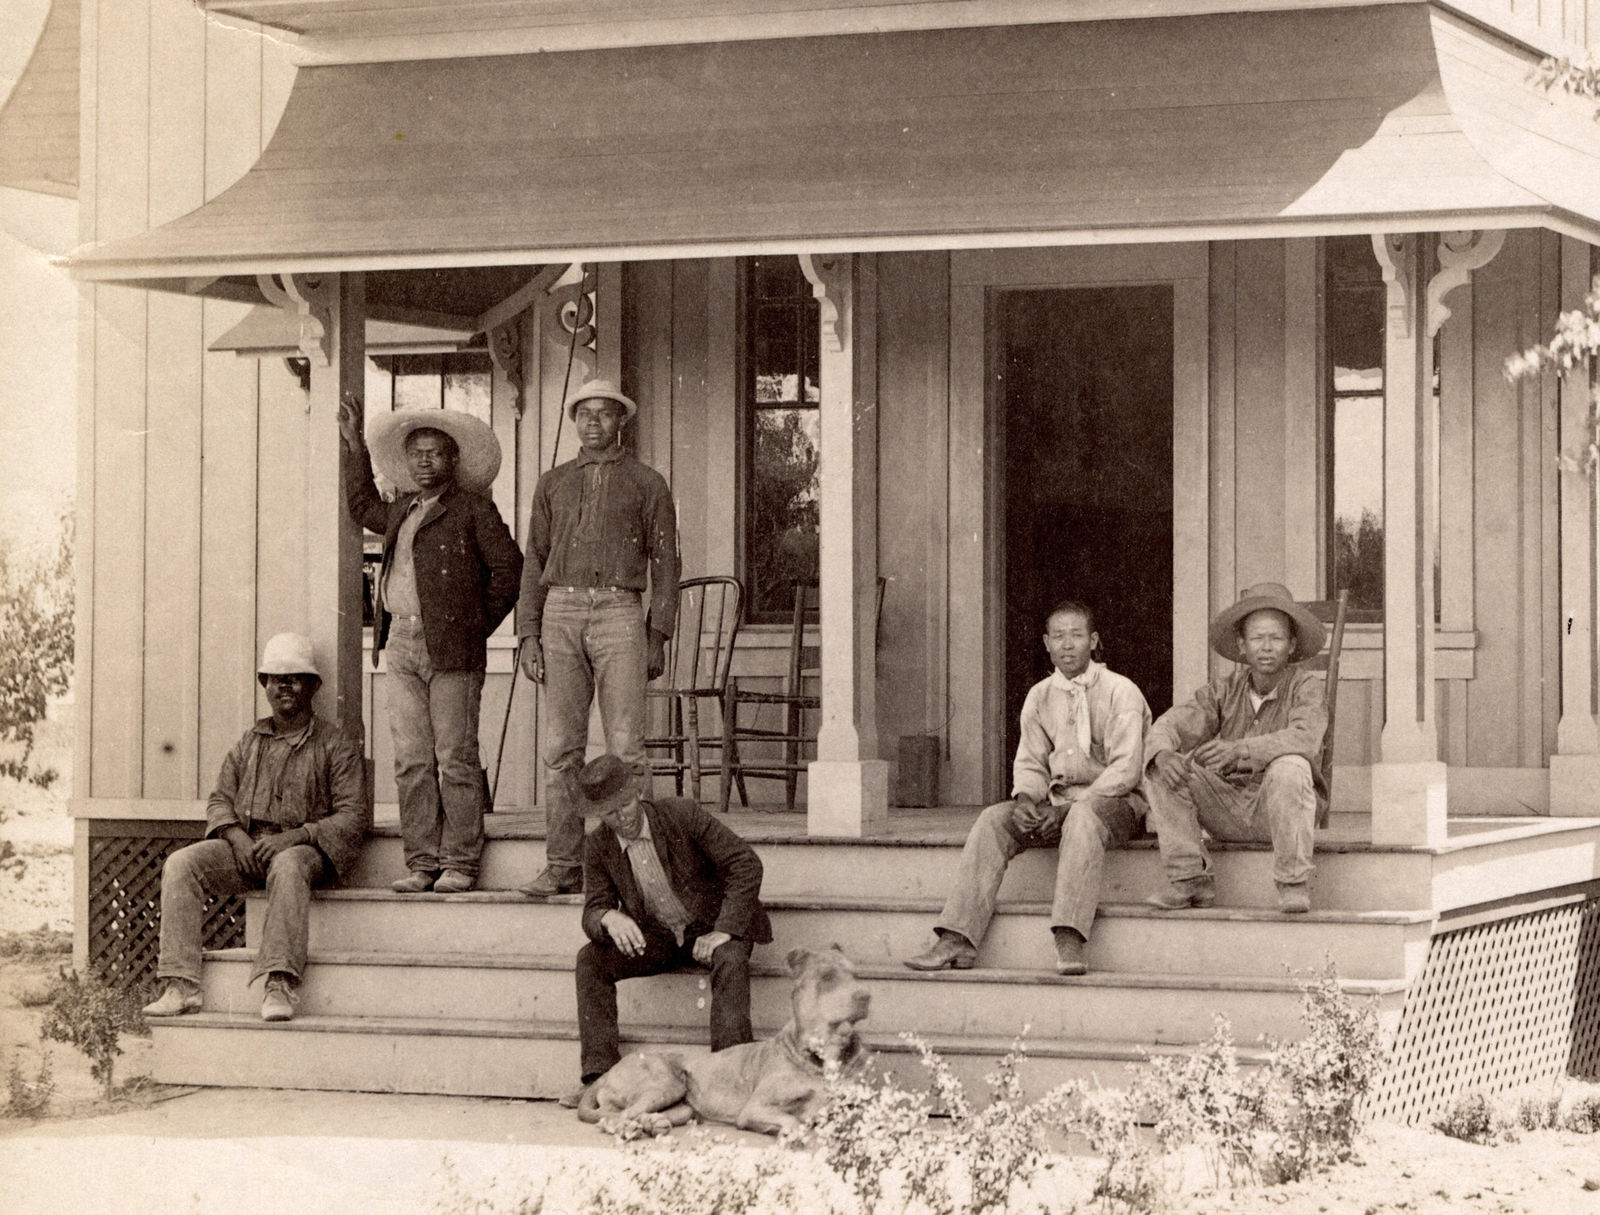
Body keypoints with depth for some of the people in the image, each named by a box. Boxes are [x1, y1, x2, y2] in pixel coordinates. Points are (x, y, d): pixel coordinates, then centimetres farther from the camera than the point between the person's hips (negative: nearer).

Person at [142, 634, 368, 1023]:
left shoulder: (335, 745, 5)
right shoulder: (250, 742, 19)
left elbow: (354, 816, -4)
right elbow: (220, 800, 18)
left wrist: (294, 836, -17)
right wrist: (236, 835, -6)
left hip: (304, 848, -5)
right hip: (246, 847, 5)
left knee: (287, 867, -41)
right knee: (180, 864, -21)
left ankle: (282, 984, -48)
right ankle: (181, 984, -28)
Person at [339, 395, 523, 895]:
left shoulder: (472, 508, 2)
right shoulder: (402, 509, 19)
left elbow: (509, 566, -1)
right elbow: (363, 508, 40)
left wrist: (479, 622, -1)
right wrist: (354, 445, 37)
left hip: (451, 648, -6)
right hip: (401, 645, 6)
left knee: (455, 759, -5)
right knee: (411, 760, 2)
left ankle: (460, 863, -2)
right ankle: (422, 862, 6)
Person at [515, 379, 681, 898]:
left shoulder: (647, 484, 9)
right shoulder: (553, 484, 17)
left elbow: (664, 563, 6)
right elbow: (535, 562, 14)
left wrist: (658, 636, -3)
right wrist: (529, 635, 4)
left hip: (619, 613, -3)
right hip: (560, 613, 3)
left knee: (626, 745, -8)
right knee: (561, 747, 0)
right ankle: (563, 866, 3)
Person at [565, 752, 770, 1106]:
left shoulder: (680, 814, -17)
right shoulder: (598, 845, -5)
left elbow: (746, 864, -18)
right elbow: (593, 913, -5)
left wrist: (724, 931, -25)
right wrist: (610, 919, -32)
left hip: (710, 927, -4)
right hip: (655, 938, 4)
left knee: (730, 960, -37)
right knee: (591, 960, -20)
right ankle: (599, 1078, -23)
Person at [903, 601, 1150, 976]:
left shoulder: (1120, 691, -4)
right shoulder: (1039, 697, 13)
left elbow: (1126, 769, -12)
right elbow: (1029, 763, 15)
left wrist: (1070, 806, -20)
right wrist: (1025, 800, -10)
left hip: (1116, 801, -5)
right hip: (1057, 803, 6)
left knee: (1083, 816, -38)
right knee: (993, 819, -18)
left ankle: (1069, 942, -50)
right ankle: (957, 940, -26)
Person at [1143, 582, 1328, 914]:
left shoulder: (1305, 687, -8)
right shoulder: (1225, 690, 3)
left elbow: (1305, 739, -29)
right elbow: (1173, 724, -6)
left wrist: (1239, 749, -40)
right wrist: (1163, 752, -31)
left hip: (1280, 812, -4)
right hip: (1228, 808, 4)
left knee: (1290, 769, -35)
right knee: (1159, 769, -13)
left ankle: (1294, 885, -23)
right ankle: (1190, 881, -13)